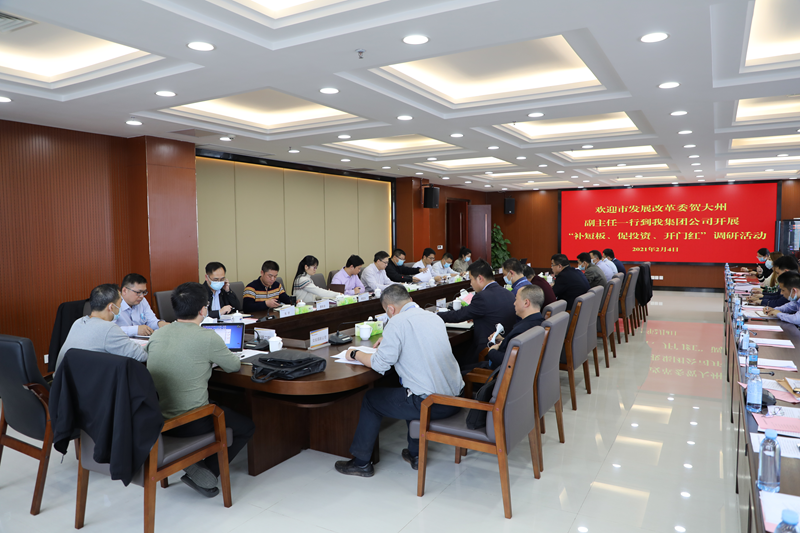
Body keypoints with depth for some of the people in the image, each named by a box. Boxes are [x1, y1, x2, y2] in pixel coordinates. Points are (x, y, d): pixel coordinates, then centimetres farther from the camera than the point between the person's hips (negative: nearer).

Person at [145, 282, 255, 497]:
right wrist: (215, 357, 22)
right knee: (247, 427, 15)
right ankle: (205, 474, 4)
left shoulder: (157, 335, 1)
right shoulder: (208, 338, -17)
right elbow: (234, 366, -2)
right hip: (188, 424, -7)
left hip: (153, 418, 7)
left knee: (222, 409, 31)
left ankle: (193, 463, 15)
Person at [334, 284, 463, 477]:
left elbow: (380, 364, -13)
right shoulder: (435, 317, 11)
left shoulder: (398, 322, -12)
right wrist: (390, 341, 31)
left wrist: (355, 354, 4)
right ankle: (415, 454, 37)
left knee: (371, 399, 13)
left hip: (430, 403, -7)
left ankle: (361, 462, 26)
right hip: (456, 397, 8)